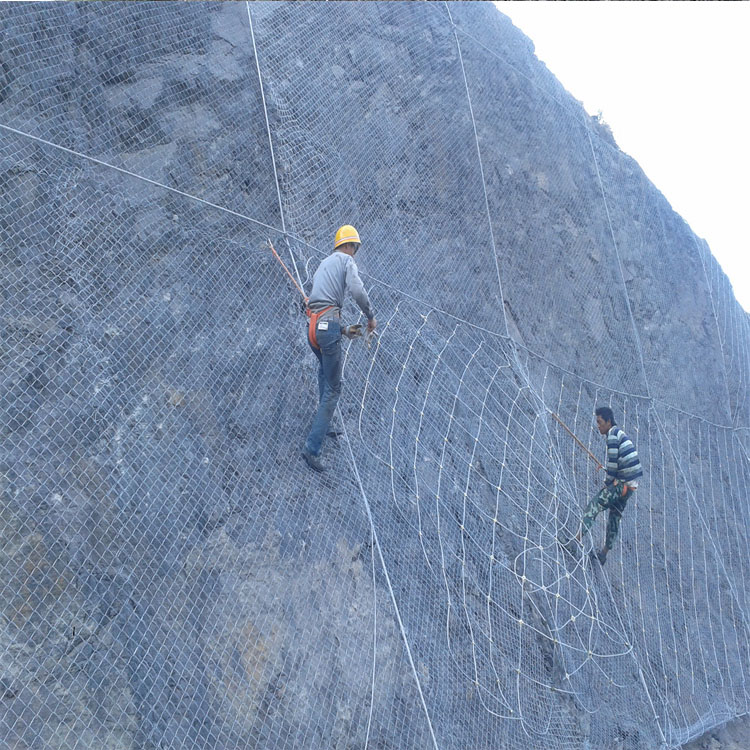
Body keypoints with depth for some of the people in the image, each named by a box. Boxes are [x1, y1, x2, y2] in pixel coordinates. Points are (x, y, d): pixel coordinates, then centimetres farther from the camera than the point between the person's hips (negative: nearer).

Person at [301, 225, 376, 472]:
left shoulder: (323, 265, 27)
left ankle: (324, 425, 38)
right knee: (333, 388, -2)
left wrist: (344, 330, 31)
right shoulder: (347, 260, 4)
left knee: (325, 369, 34)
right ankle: (313, 447, -7)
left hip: (312, 328, 8)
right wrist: (371, 316, -3)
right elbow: (357, 289, -16)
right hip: (328, 325, -8)